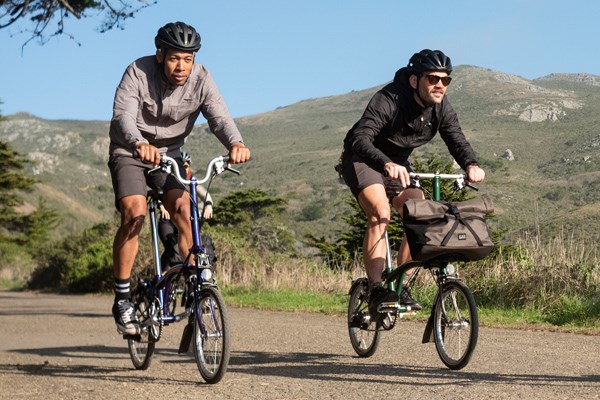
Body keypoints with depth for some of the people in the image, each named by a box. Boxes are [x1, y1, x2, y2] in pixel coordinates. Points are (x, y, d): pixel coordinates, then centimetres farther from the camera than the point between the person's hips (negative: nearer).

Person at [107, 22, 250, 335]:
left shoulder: (200, 78, -14)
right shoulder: (138, 73, -22)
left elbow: (218, 115, -26)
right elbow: (123, 115, -34)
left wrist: (235, 143, -48)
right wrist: (139, 143, -56)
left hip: (169, 153, 3)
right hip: (129, 152, -3)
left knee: (184, 209, -20)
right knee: (134, 213, -22)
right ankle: (122, 299, -14)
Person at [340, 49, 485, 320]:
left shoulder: (441, 108, -12)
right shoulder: (388, 100, -31)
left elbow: (456, 139, -13)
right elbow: (360, 140, -41)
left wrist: (471, 165, -37)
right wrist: (387, 164, -60)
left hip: (398, 164, 6)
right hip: (363, 160, -6)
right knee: (381, 213, -29)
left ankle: (401, 286, 3)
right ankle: (376, 291, -32)